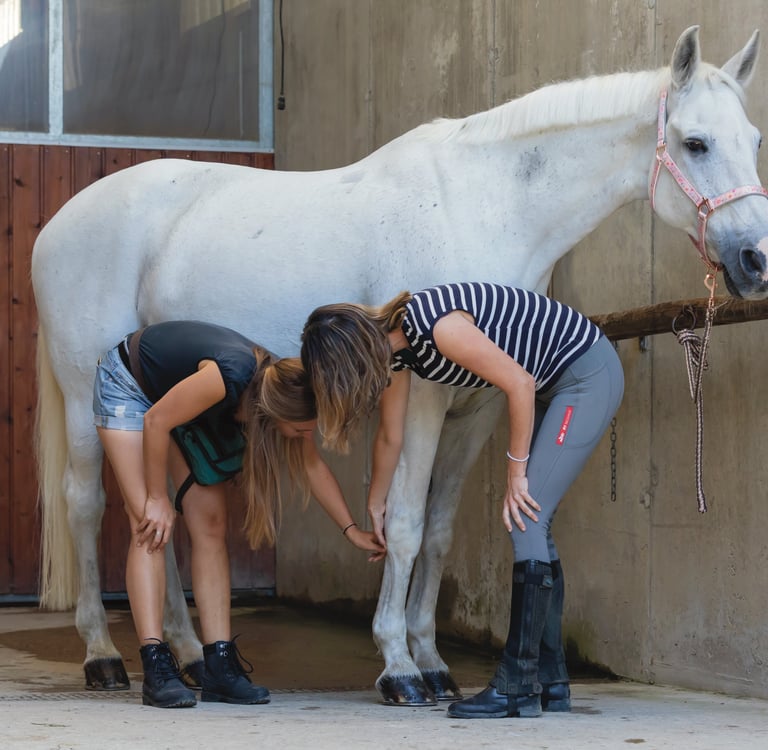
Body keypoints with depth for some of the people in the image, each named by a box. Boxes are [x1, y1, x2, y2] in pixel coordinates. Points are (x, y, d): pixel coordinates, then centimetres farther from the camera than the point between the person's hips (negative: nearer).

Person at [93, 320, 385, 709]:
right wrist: (158, 499, -18)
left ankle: (221, 667, -2)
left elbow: (312, 465, -3)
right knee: (149, 527, -15)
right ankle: (156, 669, -17)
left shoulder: (283, 388, -20)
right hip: (127, 387, -7)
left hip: (183, 400, 7)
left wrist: (353, 530, -3)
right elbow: (156, 421, -29)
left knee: (211, 524, -2)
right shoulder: (230, 376, -41)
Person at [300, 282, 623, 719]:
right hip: (554, 385, 9)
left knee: (526, 522, -13)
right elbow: (390, 437, 16)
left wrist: (517, 471, -15)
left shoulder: (437, 325, -28)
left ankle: (516, 687, -11)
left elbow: (519, 383, -23)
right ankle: (551, 682, 14)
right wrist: (376, 505, 28)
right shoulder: (393, 348, 1)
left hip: (589, 374, -9)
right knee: (532, 527, 7)